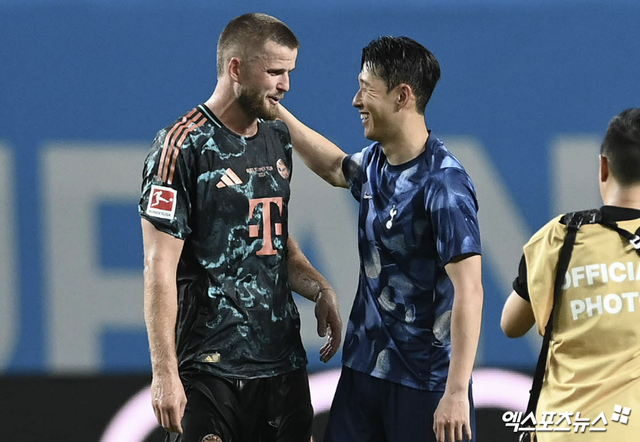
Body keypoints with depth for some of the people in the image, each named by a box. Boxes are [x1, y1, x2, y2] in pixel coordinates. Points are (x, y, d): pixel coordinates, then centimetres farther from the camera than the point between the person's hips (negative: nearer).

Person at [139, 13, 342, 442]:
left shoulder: (276, 140, 14)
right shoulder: (183, 146, -10)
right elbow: (160, 269, -13)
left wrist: (320, 289, 6)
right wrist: (164, 373, -19)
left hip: (284, 359, 7)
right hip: (211, 369, -7)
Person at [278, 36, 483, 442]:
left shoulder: (443, 184, -19)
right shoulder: (374, 164, 6)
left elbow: (468, 291, -23)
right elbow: (336, 168, 33)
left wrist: (457, 393, -28)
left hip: (424, 379, -8)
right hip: (364, 364, 8)